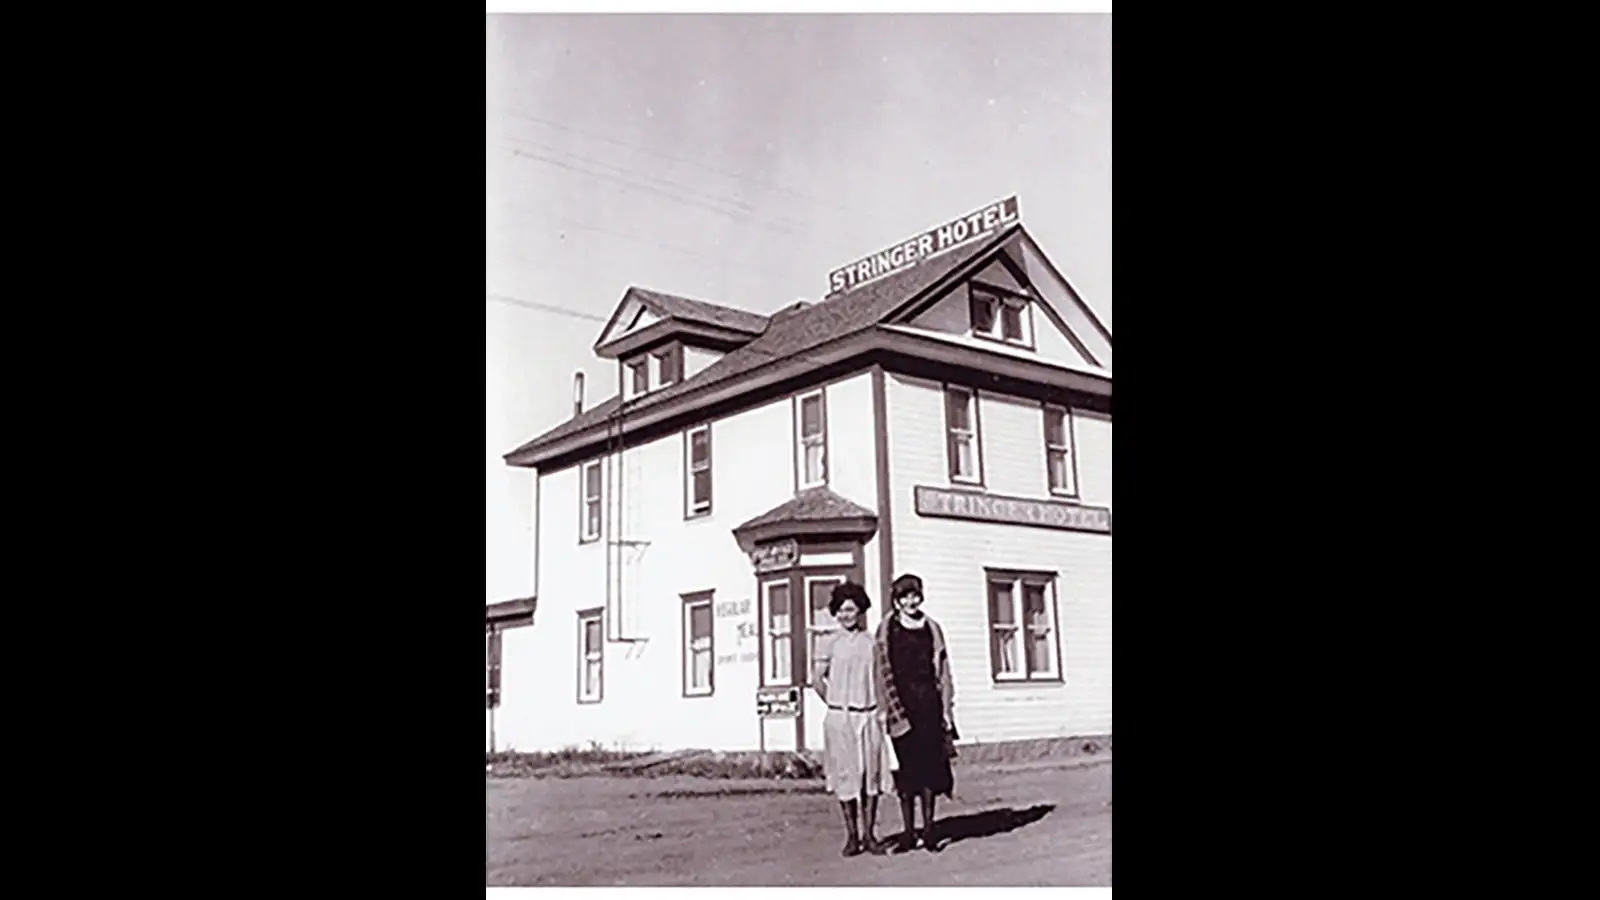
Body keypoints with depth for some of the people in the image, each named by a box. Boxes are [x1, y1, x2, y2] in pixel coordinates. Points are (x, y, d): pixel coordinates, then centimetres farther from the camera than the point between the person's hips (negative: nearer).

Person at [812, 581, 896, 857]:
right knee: (845, 775, 3)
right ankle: (851, 835, 13)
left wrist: (880, 706, 3)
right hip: (840, 719, -2)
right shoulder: (828, 642, 0)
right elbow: (818, 681, 2)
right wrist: (836, 705, 4)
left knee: (871, 774, 6)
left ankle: (869, 834, 16)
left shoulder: (871, 642, 7)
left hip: (870, 716, 2)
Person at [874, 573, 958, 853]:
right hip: (901, 705, -2)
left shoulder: (932, 628, 10)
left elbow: (943, 672, 10)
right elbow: (883, 673, -1)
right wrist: (888, 709, -8)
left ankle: (929, 829, 15)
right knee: (906, 770, 2)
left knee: (930, 767, 5)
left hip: (929, 706, 2)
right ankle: (909, 832, 10)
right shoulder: (886, 630, 2)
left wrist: (946, 711, 5)